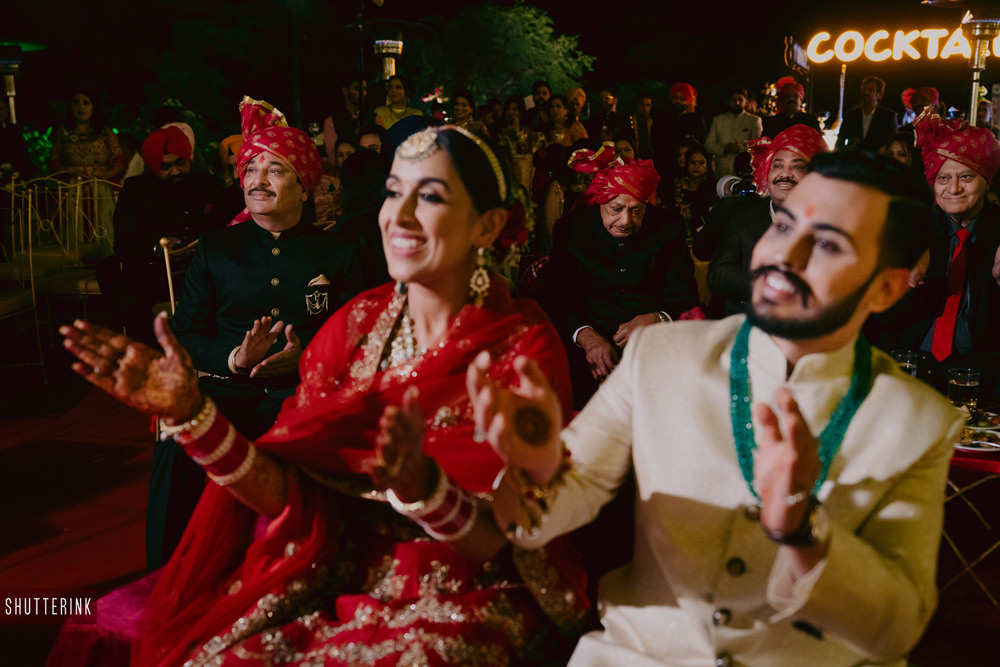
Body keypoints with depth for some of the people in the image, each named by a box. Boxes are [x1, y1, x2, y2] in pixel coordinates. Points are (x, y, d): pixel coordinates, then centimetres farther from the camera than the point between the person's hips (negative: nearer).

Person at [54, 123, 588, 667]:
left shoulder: (525, 346, -11)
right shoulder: (356, 324, 1)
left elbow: (494, 542, -15)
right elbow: (291, 497, -4)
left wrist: (420, 485, -35)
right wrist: (190, 413, -17)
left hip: (467, 600, -3)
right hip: (343, 581, 3)